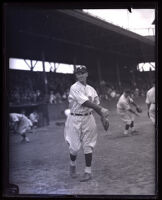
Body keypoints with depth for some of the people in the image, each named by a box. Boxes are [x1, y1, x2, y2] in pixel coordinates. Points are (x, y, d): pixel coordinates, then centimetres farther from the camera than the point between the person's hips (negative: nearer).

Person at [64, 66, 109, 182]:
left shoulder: (91, 89, 11)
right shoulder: (75, 88, -9)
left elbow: (96, 104, 12)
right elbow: (86, 102, -19)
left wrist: (103, 117, -1)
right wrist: (101, 109, -22)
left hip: (88, 118, 4)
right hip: (75, 119, -4)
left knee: (88, 145, 3)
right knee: (75, 146, -2)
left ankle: (88, 172, 9)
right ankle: (72, 165, 27)